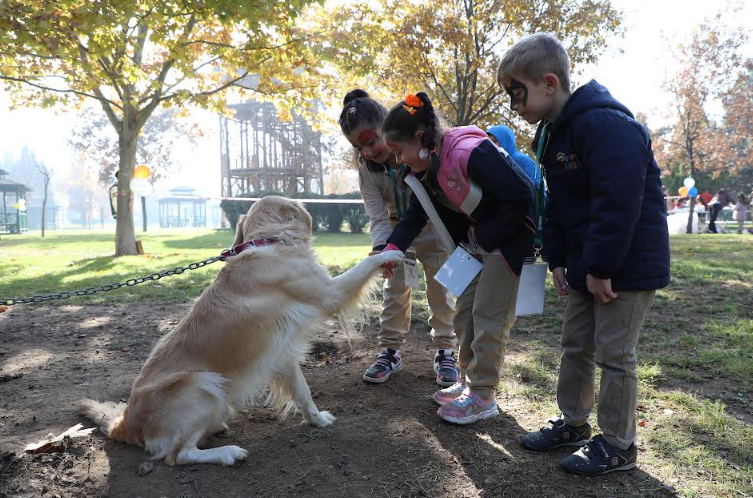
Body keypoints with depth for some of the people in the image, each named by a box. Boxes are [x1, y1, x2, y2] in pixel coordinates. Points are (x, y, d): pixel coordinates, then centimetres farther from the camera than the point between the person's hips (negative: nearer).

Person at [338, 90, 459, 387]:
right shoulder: (366, 166, -20)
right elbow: (378, 217, -23)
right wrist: (381, 248, -43)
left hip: (434, 227, -2)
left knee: (440, 289, 4)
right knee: (394, 290, 5)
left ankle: (445, 352, 19)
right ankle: (390, 351, 18)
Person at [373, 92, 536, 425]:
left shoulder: (469, 153, -29)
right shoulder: (428, 168, 0)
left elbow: (520, 196, -27)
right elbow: (415, 217, 1)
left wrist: (485, 238, -18)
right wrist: (391, 249, -15)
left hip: (512, 236, -9)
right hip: (479, 241, 9)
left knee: (488, 316, -4)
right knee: (464, 312, 12)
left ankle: (482, 397, 11)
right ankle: (469, 381, 29)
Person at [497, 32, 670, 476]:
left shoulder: (604, 123, -22)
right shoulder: (553, 133, 10)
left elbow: (618, 204, -27)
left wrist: (601, 269, -22)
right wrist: (557, 260, 10)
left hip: (627, 265, -9)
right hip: (587, 265, 9)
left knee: (614, 354, 1)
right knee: (576, 346, 16)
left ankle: (618, 446, 18)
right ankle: (573, 423, 32)